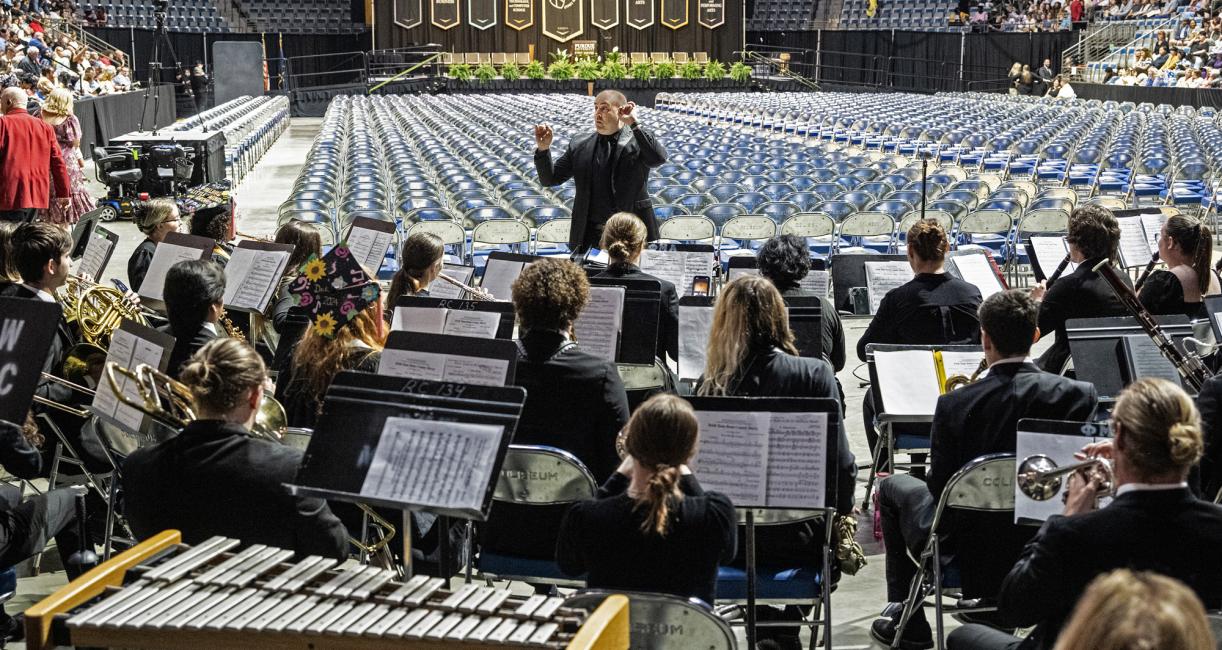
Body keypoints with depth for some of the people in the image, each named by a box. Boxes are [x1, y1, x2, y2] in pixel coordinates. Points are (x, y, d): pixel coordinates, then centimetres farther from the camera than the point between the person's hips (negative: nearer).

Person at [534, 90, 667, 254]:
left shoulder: (638, 141, -1)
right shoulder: (579, 146, 10)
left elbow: (659, 158, -22)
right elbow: (550, 179, 12)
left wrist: (634, 123, -19)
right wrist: (543, 149, -5)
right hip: (590, 235, 3)